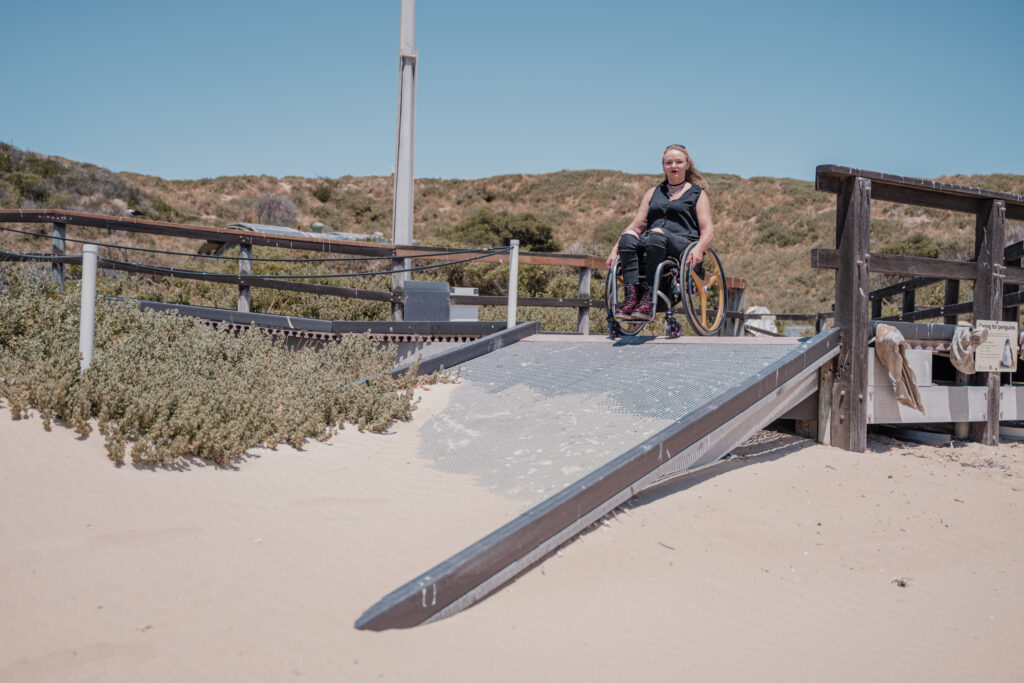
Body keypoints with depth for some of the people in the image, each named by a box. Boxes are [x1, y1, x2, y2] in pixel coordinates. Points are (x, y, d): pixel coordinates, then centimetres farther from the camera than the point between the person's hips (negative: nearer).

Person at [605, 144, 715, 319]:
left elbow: (708, 229, 4)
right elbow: (637, 225, 19)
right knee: (628, 237, -29)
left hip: (683, 243, -4)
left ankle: (649, 297, -40)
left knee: (657, 234, -36)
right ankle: (632, 295, -39)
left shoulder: (698, 194, 17)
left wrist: (698, 249, -19)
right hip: (650, 245, 4)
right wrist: (614, 250, 3)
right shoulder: (653, 193, 28)